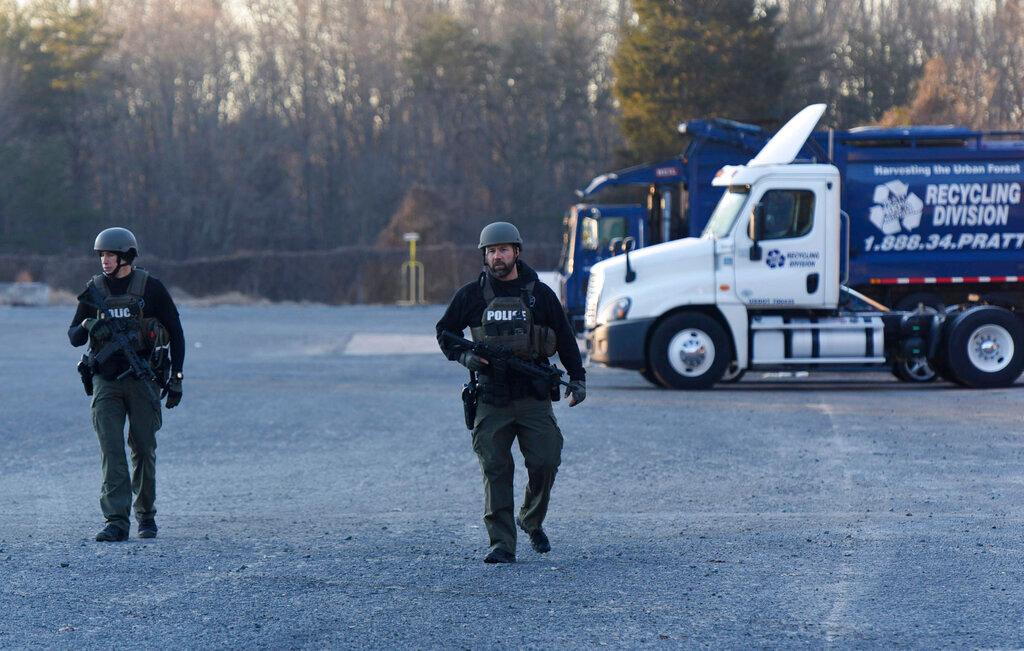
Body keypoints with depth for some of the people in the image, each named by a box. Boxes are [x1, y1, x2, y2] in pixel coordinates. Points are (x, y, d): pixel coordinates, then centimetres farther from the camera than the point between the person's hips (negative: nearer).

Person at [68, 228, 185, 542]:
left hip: (141, 378, -2)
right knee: (111, 448, -10)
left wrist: (176, 376, -1)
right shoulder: (94, 291, 8)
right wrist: (87, 325, -11)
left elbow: (176, 333, 5)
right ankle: (116, 520, -15)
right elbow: (74, 337, 13)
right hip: (105, 381, 2)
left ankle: (146, 515, 20)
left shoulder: (151, 288, -1)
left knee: (143, 449, 3)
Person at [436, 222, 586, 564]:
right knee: (495, 470, -4)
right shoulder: (471, 295, 5)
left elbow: (565, 339, 12)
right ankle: (502, 545, -2)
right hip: (491, 400, 0)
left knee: (545, 462, -6)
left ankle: (531, 520, 21)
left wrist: (577, 378, 5)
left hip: (533, 397, 0)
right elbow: (445, 332, 15)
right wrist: (463, 356, -3)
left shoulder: (539, 294, 6)